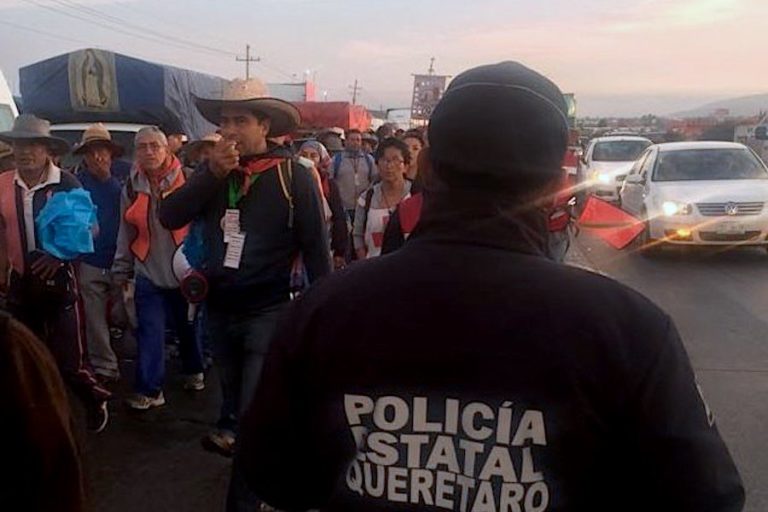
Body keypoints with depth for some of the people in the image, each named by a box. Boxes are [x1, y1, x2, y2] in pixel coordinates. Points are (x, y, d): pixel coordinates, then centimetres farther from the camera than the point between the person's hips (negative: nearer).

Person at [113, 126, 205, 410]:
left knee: (189, 326, 15)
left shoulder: (187, 180, -8)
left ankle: (193, 371, 37)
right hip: (149, 274, 2)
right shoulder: (132, 187, 4)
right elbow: (126, 233, 8)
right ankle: (149, 389, 8)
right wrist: (122, 270, 8)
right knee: (150, 332, -1)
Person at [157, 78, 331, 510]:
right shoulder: (213, 171, 5)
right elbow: (170, 217, -6)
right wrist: (211, 174, -17)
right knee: (235, 400, 23)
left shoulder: (293, 174, -11)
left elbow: (316, 247, -10)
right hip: (219, 309, 5)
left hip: (268, 312, -5)